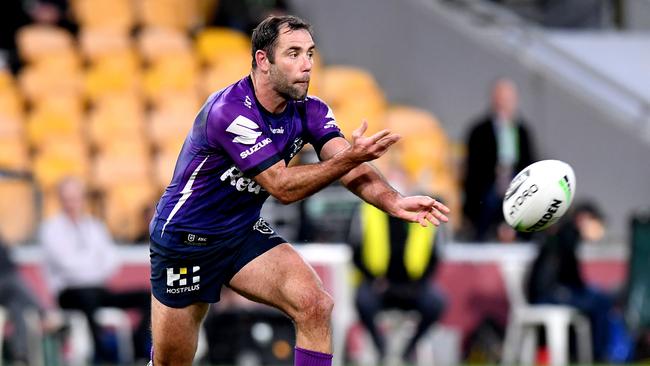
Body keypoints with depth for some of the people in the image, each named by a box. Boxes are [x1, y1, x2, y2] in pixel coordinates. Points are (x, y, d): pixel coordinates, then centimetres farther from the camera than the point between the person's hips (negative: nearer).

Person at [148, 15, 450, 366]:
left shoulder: (310, 111, -7)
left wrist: (394, 202, -41)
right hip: (184, 240, -5)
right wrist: (348, 159, -38)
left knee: (315, 305, -20)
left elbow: (350, 168, -22)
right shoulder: (230, 112, -27)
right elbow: (281, 186, -28)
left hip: (245, 232, 5)